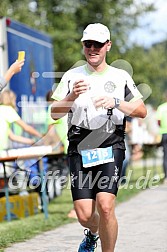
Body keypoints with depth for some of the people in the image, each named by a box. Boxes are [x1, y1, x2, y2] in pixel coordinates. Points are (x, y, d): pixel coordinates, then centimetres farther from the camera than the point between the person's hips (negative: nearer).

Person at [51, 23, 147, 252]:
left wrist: (115, 102, -13)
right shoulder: (72, 76, 11)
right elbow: (55, 114, 4)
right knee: (84, 215, -3)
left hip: (111, 149, -1)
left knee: (105, 206, -20)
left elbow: (142, 111, 3)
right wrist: (72, 96, -14)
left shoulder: (121, 77, 10)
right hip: (79, 149, 1)